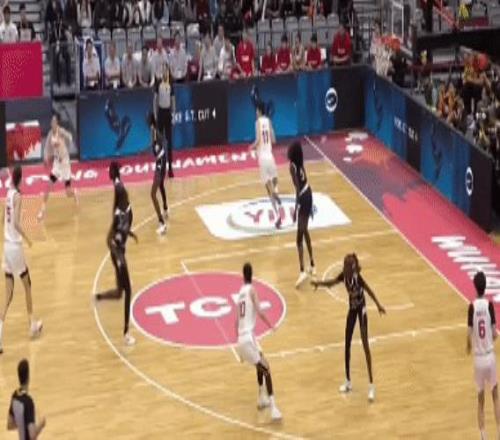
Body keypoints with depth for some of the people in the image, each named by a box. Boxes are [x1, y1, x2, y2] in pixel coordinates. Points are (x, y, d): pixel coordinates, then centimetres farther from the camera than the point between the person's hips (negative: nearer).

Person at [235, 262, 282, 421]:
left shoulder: (240, 293, 17)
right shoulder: (251, 290, -3)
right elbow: (259, 312, -17)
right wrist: (271, 326, 0)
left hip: (242, 338, 8)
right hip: (248, 338, -8)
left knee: (261, 365, 29)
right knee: (266, 369, -10)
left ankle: (262, 399, 36)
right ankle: (273, 408, -22)